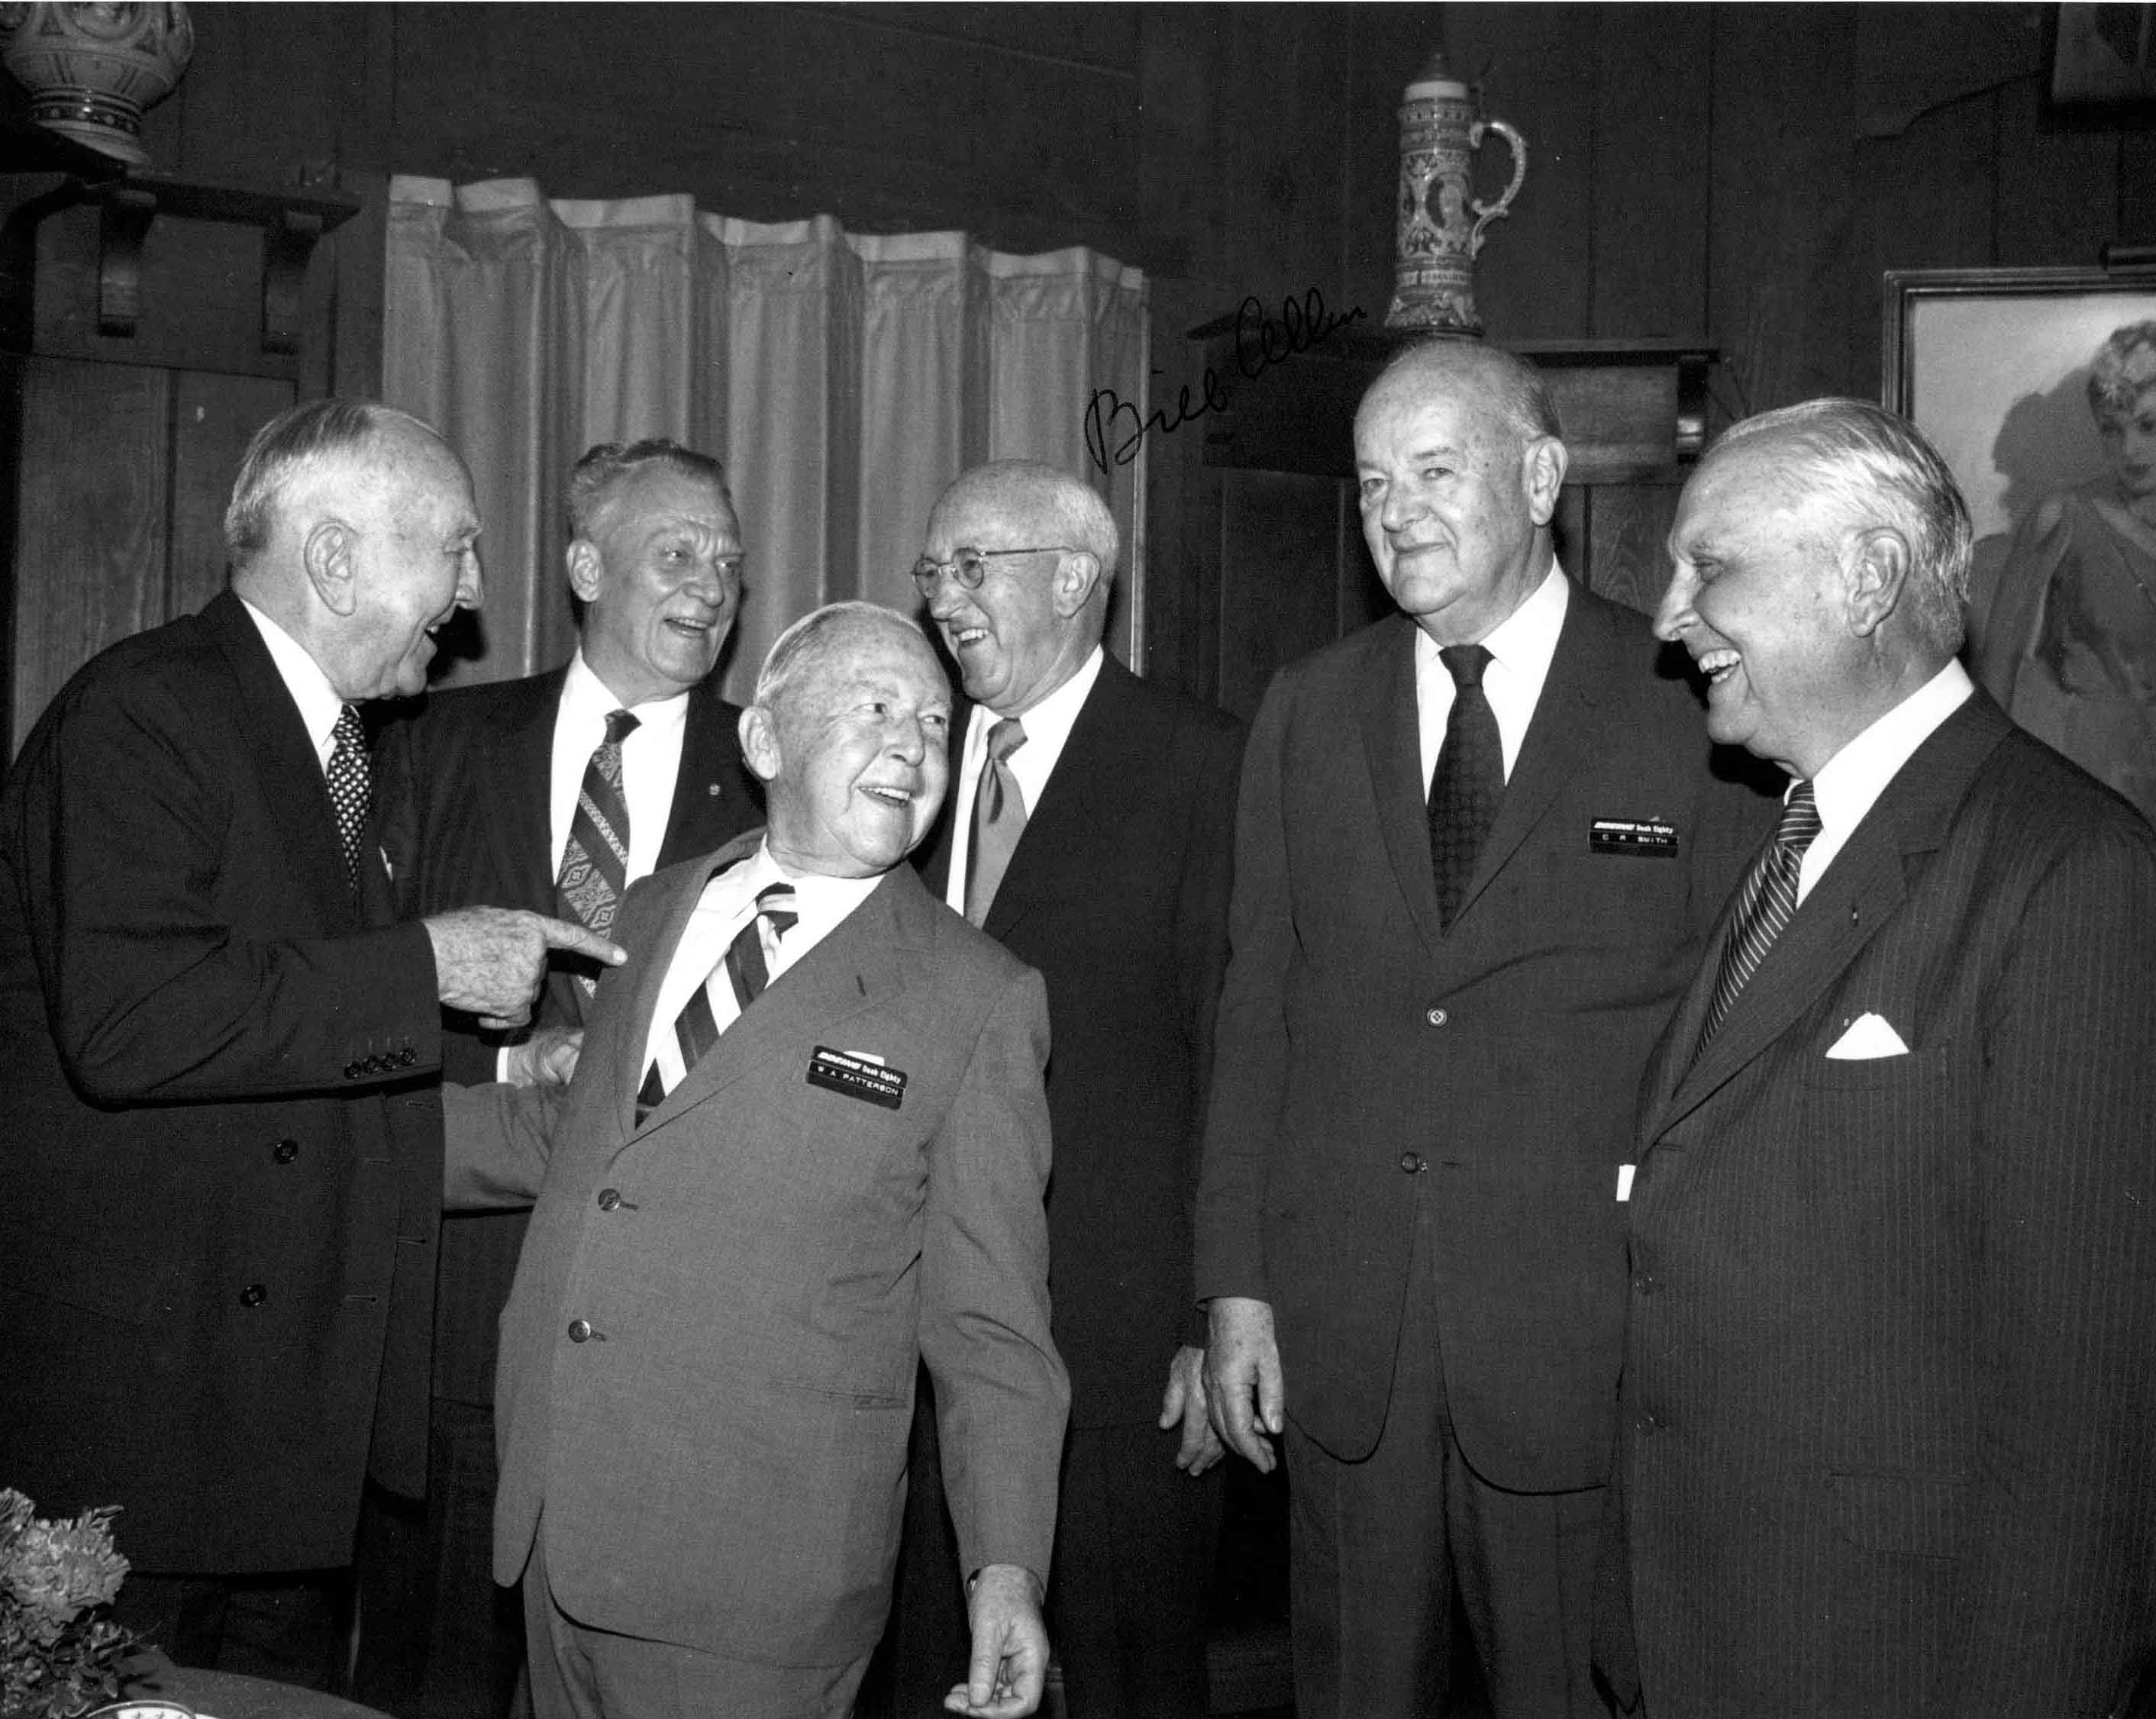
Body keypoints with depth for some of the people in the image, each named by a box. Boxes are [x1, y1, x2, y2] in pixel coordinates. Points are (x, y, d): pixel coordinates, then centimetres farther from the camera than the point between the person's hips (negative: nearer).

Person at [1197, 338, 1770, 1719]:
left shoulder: (1693, 709, -5)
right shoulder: (1308, 712, 8)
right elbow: (1256, 1009, 8)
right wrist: (1236, 1283, 4)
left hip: (1590, 1336, -3)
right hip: (1338, 1336, 4)